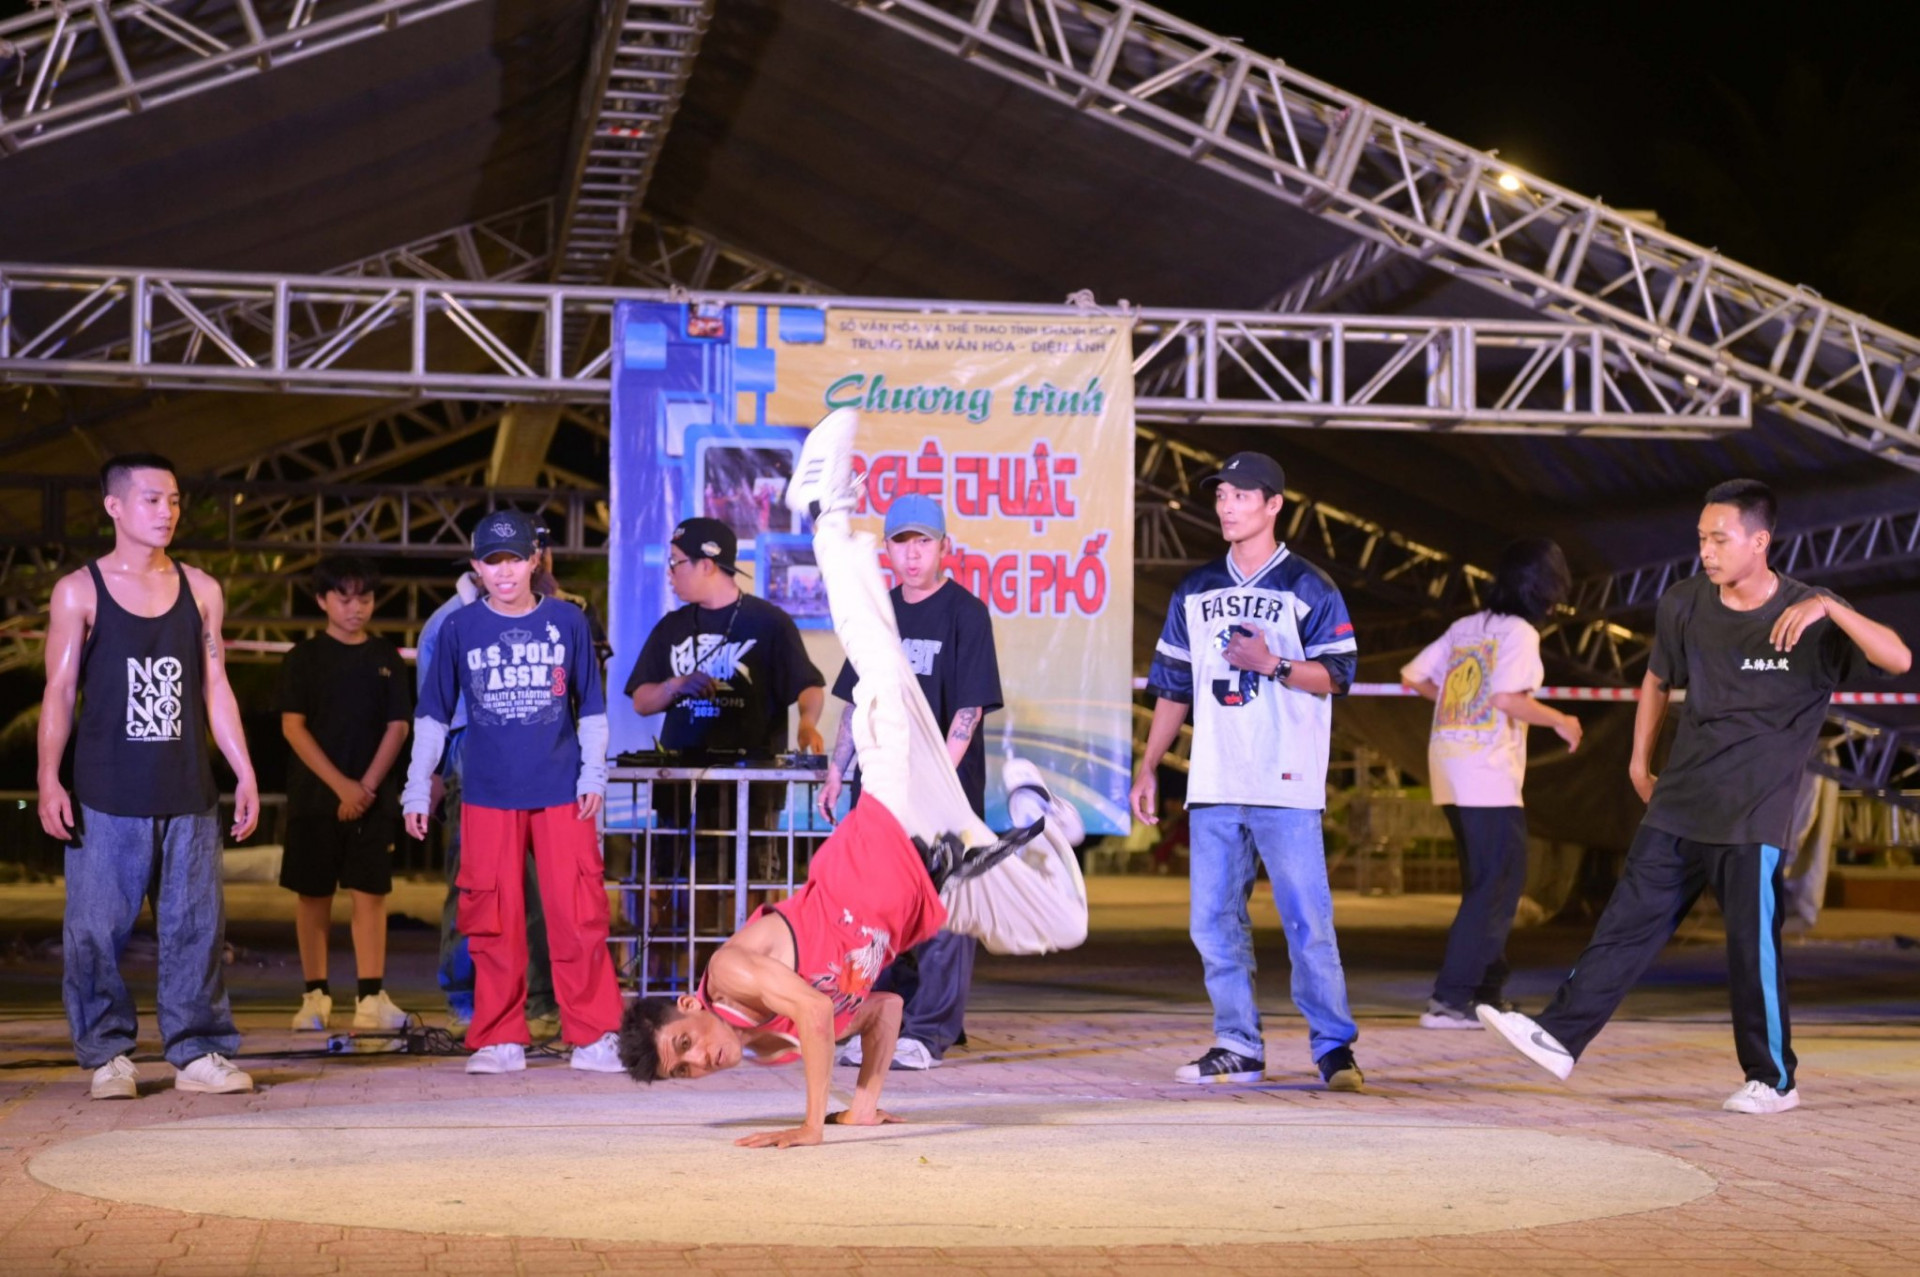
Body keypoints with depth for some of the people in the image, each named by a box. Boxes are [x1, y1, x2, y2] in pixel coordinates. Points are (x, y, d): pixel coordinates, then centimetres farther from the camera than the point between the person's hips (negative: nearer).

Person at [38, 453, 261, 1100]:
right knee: (96, 929, -2)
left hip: (188, 794, 3)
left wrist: (245, 774, 9)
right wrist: (48, 780, -7)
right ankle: (108, 1054, 8)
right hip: (105, 797, -2)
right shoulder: (79, 591, 3)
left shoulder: (200, 590, 11)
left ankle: (198, 1052, 8)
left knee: (196, 925, 1)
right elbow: (59, 691, 1)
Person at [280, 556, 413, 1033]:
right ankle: (316, 995, 11)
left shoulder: (386, 658, 8)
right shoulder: (304, 658, 3)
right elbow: (293, 726, -4)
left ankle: (371, 997, -6)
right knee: (312, 894, 3)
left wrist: (367, 786, -8)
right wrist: (341, 785, -12)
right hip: (314, 795, -1)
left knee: (370, 892, -4)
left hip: (373, 795, 1)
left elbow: (397, 726, 4)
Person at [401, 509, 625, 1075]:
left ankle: (594, 1036, 6)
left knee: (579, 914, -3)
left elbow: (591, 708, 11)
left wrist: (593, 774, 3)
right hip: (488, 794, 1)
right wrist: (417, 789, 7)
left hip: (562, 792, 0)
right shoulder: (459, 628, 5)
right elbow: (433, 715, 10)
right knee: (492, 920, 2)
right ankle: (499, 1040, 12)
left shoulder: (567, 621, 5)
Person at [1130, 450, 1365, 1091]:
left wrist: (1273, 664, -20)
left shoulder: (1308, 588, 1)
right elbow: (1172, 685, 18)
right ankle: (1238, 1046, 14)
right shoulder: (1196, 591, 15)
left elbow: (1336, 676, -5)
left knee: (1308, 921, -8)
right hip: (1212, 785, 5)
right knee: (1214, 923, 5)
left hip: (1285, 786, -5)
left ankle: (1333, 1047, 0)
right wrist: (1147, 768, 15)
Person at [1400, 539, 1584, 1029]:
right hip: (1488, 773, -8)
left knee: (1486, 885, 17)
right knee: (1497, 889, -5)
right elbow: (1506, 698, -21)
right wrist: (1561, 721, -8)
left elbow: (1413, 676, 13)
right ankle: (1449, 999, -11)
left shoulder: (1464, 628, 14)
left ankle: (1488, 995, 22)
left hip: (1448, 768, 8)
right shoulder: (1519, 631, -7)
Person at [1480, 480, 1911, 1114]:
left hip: (1753, 815, -4)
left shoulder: (1810, 618, -10)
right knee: (1627, 922, 2)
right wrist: (1639, 761, 21)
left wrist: (1828, 607, -36)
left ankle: (1774, 1080, 13)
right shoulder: (1684, 604, 2)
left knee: (1753, 946, -1)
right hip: (1679, 802, 4)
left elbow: (1898, 660, -24)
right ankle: (1559, 1037, 3)